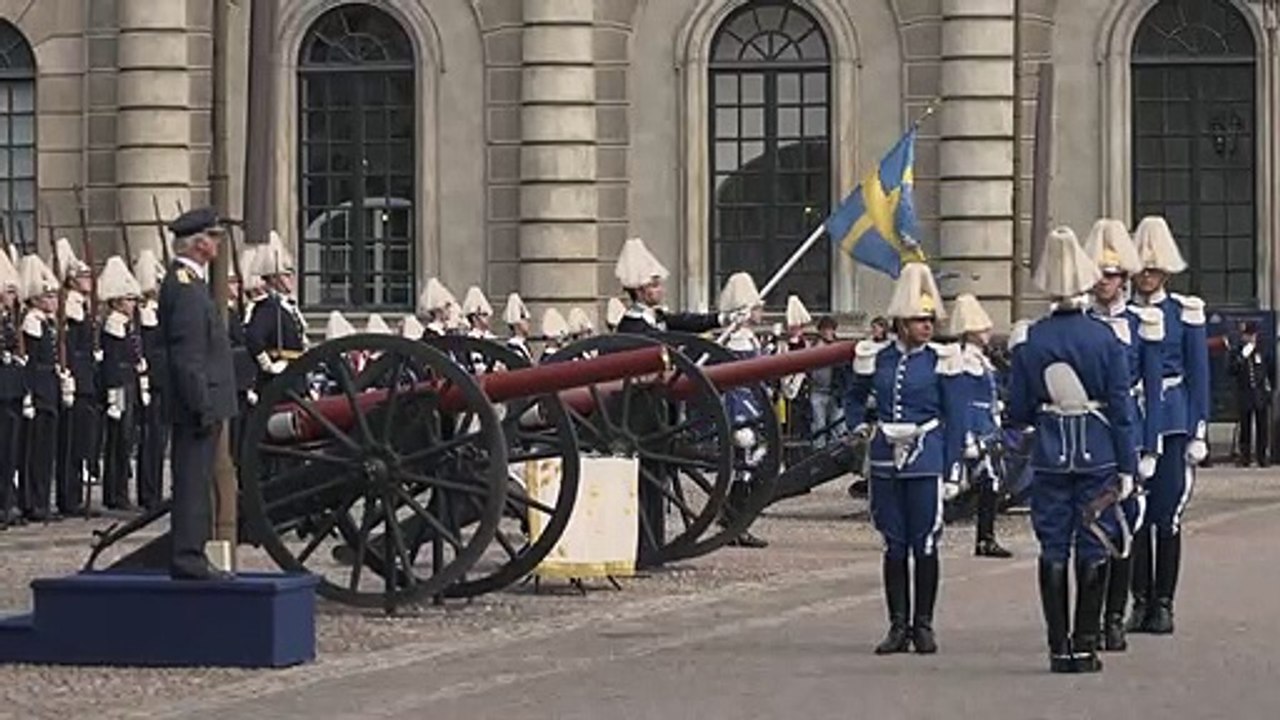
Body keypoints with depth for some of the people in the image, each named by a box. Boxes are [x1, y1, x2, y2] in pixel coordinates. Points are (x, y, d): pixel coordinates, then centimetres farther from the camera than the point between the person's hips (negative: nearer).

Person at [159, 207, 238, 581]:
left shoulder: (187, 280, 17)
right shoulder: (185, 285, -16)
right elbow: (188, 356, -21)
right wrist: (204, 406, -21)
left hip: (202, 403, 11)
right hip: (200, 401, -11)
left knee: (195, 480, 12)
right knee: (194, 479, -8)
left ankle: (190, 557, 16)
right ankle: (188, 558, -7)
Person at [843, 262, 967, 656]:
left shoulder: (941, 360, -2)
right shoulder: (876, 358, 5)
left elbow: (955, 420, -1)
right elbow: (854, 397, 23)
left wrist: (952, 472, -5)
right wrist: (859, 428, 5)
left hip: (926, 463, -3)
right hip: (886, 461, 3)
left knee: (925, 545, 1)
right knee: (894, 546, 6)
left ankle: (923, 626, 9)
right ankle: (898, 626, 12)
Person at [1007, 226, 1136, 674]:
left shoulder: (1031, 340, -3)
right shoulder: (1104, 338, -7)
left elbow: (1017, 413, 1)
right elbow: (1121, 407, -5)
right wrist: (1127, 467, 0)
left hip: (1050, 457, 1)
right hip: (1098, 455, -1)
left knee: (1053, 552, 6)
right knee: (1092, 550, 4)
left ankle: (1058, 648, 5)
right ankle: (1084, 648, 3)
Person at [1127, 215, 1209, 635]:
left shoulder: (1185, 313, 3)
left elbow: (1198, 376, 4)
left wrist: (1198, 434, -2)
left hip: (1170, 422, -2)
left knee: (1168, 517, -2)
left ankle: (1163, 604, 4)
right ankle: (1141, 601, 9)